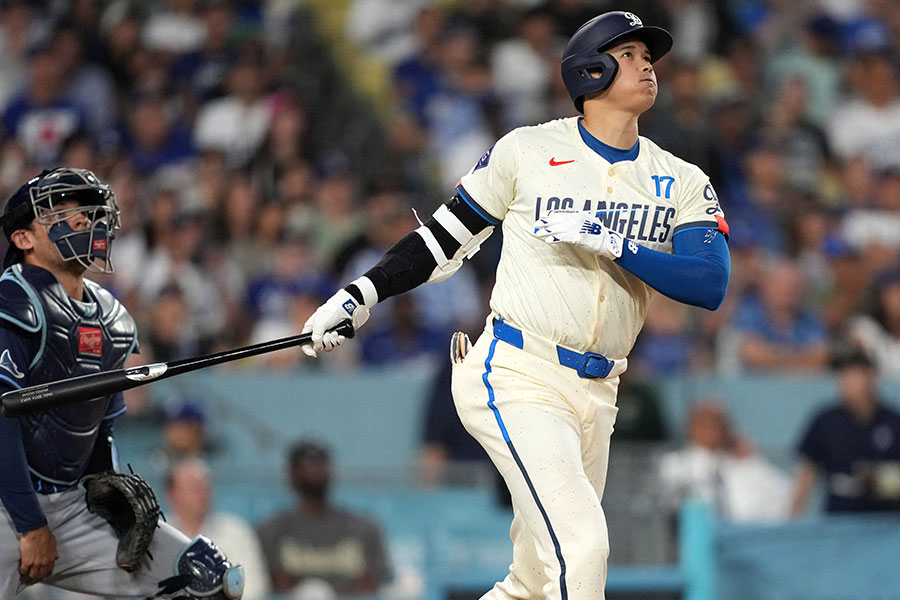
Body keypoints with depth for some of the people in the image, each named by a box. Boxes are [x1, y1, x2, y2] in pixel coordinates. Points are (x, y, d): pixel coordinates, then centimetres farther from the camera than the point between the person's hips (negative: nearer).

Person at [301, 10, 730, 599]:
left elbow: (712, 283, -8)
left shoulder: (682, 182, 8)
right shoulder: (526, 151, 1)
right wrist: (359, 296, 0)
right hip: (517, 378, -5)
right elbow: (445, 239, 9)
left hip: (595, 395, 5)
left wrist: (610, 242, -18)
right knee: (581, 545, -23)